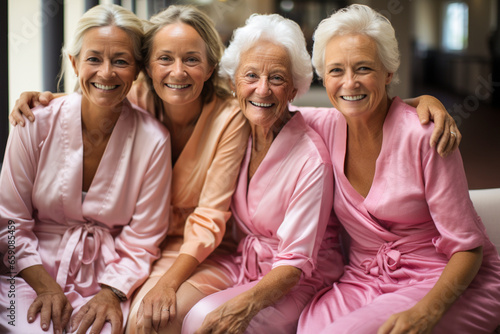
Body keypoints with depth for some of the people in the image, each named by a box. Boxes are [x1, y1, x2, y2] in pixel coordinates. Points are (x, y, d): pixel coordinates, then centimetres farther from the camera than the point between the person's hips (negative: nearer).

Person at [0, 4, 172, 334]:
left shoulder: (153, 140, -8)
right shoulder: (36, 124, -7)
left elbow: (141, 240, -2)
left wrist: (111, 293, -16)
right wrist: (45, 286, -11)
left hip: (108, 277, 0)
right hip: (32, 269, 1)